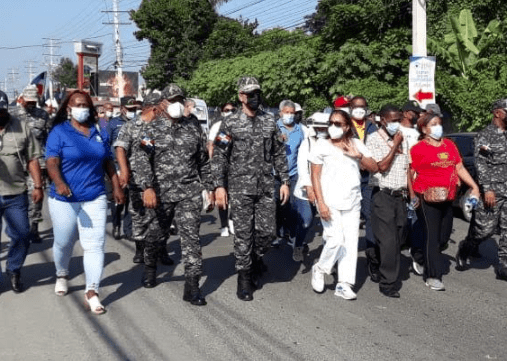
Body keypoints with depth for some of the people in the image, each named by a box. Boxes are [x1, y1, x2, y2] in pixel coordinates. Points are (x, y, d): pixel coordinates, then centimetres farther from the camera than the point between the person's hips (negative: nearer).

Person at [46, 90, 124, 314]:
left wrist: (116, 187, 12)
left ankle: (91, 292, -4)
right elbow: (51, 162, -15)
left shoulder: (99, 132, 10)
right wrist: (59, 183, -33)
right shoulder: (59, 132, -4)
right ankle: (61, 275, 42)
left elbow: (108, 162, 17)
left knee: (95, 245, -6)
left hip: (95, 198, 2)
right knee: (63, 243, 14)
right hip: (64, 198, -2)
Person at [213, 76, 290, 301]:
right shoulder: (230, 123, -1)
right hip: (240, 188, -3)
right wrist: (219, 186, -10)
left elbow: (279, 154, 12)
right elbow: (219, 157, -3)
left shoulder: (269, 122, 9)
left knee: (267, 231, 0)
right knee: (243, 234, 1)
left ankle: (256, 259, 30)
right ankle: (244, 278, 13)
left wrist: (285, 181, 7)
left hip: (266, 188, 3)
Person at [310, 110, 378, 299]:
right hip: (330, 202, -4)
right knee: (336, 239, -14)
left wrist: (359, 156, -11)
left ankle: (344, 284, 7)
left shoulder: (356, 144, 10)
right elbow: (315, 176, -2)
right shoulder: (322, 145, 1)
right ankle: (319, 270, 12)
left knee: (350, 242, 1)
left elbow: (374, 168, 7)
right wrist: (321, 203, -11)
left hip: (352, 202, 4)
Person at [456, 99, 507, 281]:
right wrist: (487, 189, -17)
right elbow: (481, 164, -10)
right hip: (492, 191, -6)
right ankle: (464, 250, 23)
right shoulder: (484, 135, -4)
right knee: (485, 229, -3)